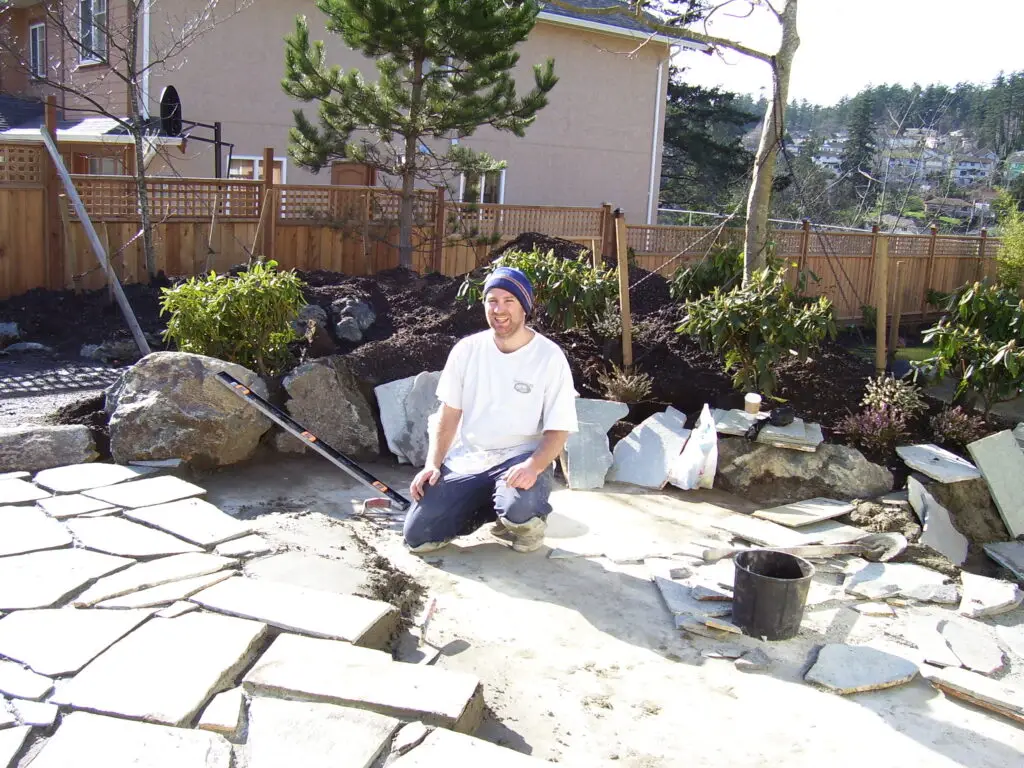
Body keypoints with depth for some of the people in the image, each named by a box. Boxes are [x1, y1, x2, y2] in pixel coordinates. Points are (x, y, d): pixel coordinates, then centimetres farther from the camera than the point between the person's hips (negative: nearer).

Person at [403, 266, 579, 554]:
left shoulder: (550, 357, -9)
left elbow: (557, 430, -10)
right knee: (417, 535, -10)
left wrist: (533, 466, -30)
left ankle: (528, 521, 2)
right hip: (465, 461, 4)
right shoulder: (467, 349, 2)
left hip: (521, 459, -3)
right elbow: (449, 412, 7)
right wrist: (433, 464, -6)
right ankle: (489, 510, 16)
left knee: (520, 508, -38)